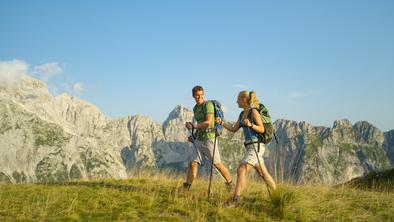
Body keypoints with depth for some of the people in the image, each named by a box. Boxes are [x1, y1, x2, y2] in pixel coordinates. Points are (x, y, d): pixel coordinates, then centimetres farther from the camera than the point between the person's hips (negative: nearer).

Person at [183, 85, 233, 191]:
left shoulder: (208, 104, -11)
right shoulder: (195, 108, 14)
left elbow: (208, 122, -21)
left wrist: (193, 127, -15)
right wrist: (194, 136, 12)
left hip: (209, 139, -7)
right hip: (199, 140, 7)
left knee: (217, 164, 2)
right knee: (193, 163, -2)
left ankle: (230, 183, 21)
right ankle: (186, 188, 0)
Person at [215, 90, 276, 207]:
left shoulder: (253, 111, -9)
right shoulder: (242, 114, 16)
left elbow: (262, 129, -11)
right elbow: (234, 129, 16)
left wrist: (251, 125, -27)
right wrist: (221, 122, 5)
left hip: (256, 146, -9)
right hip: (250, 146, 9)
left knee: (241, 171, -17)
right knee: (263, 174, 16)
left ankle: (235, 201, -20)